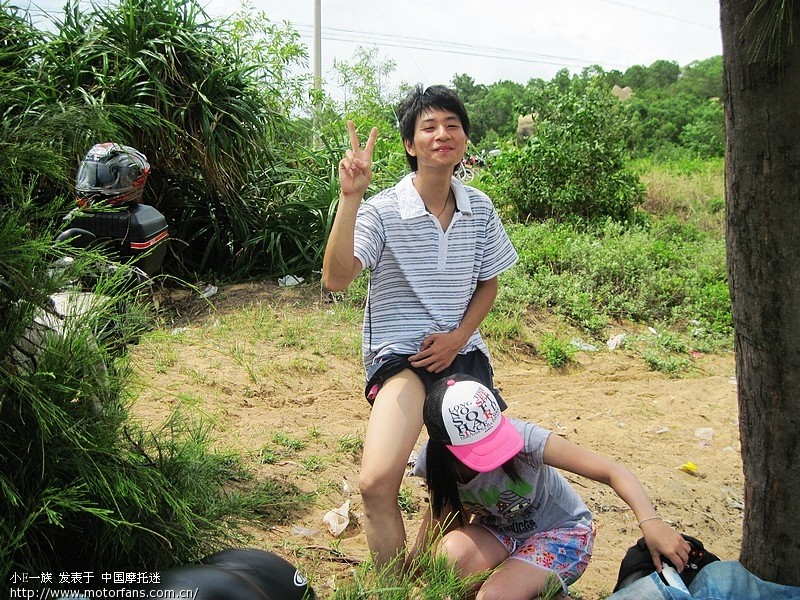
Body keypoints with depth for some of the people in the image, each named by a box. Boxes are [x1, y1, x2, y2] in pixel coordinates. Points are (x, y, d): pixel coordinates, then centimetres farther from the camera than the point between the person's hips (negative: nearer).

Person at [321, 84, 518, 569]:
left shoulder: (480, 208, 4)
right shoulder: (383, 211, -10)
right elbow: (336, 279, -23)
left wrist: (458, 336, -2)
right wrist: (350, 198, -31)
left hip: (463, 351, 5)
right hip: (400, 352, -4)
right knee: (377, 482, -25)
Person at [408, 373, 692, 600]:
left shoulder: (524, 437, -33)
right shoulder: (435, 461, -20)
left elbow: (613, 472, -33)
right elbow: (441, 509, 1)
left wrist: (650, 521, -48)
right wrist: (409, 570, -7)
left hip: (561, 531, -3)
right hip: (500, 531, 4)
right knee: (452, 552, -31)